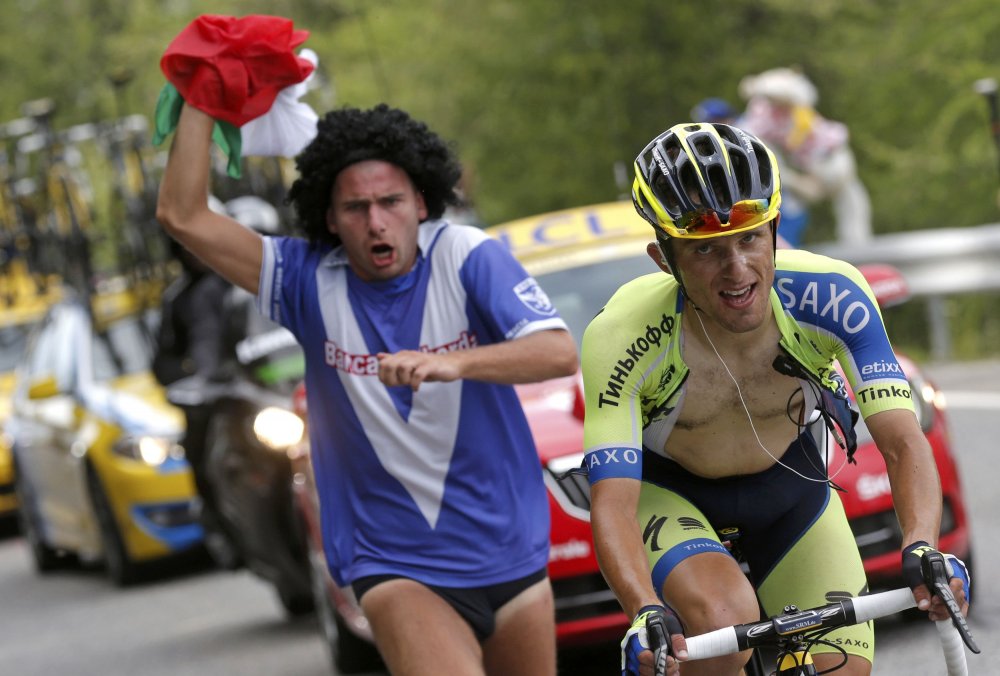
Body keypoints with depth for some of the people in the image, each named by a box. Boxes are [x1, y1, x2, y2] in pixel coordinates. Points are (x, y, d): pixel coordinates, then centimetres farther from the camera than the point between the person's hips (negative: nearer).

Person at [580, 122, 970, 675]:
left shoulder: (832, 295, -30)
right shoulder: (621, 336, -34)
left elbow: (903, 443, -33)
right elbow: (612, 505, -37)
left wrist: (921, 550, -52)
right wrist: (647, 614, -56)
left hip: (790, 485, 3)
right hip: (669, 491, -3)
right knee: (725, 618, -33)